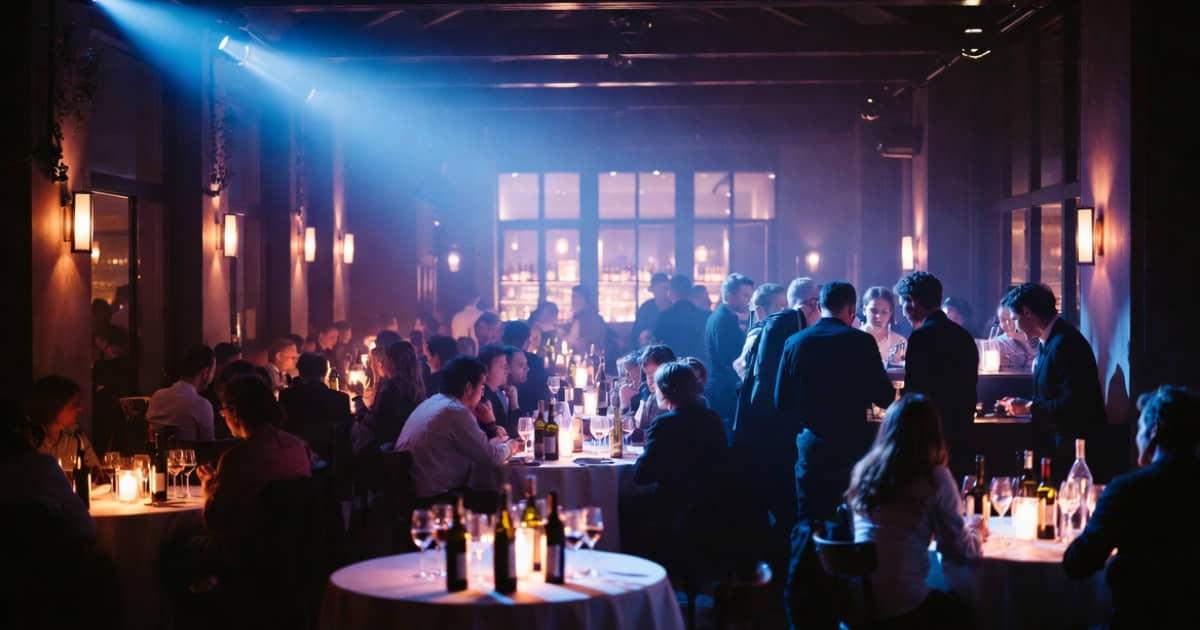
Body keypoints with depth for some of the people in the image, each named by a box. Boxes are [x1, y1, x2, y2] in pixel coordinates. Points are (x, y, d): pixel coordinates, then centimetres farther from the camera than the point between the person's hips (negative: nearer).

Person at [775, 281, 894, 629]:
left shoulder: (795, 342, -1)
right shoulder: (860, 342, -9)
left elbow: (781, 400, 1)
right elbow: (884, 396, -5)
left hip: (809, 447, 2)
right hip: (850, 447, -2)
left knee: (807, 526, 10)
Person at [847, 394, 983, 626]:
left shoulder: (862, 470, 5)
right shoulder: (934, 478, -11)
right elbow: (960, 551, -3)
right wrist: (976, 529, 19)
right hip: (900, 610, -5)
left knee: (949, 602, 31)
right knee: (963, 612, 26)